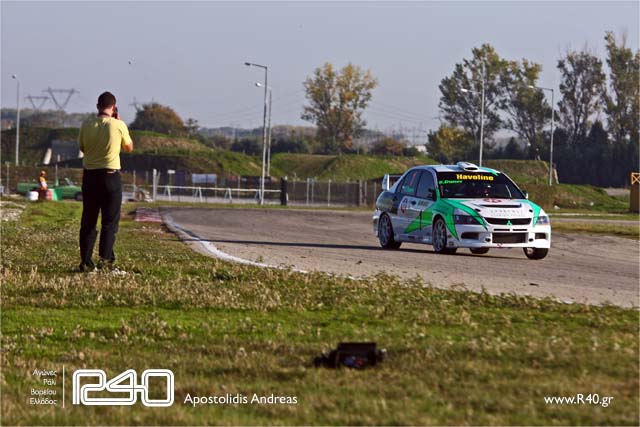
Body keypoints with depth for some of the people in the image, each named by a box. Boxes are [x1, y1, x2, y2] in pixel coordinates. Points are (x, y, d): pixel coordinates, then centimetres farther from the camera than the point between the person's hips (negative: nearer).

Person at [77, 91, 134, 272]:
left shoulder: (86, 125, -2)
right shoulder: (118, 125, -8)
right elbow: (129, 147, 9)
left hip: (89, 174, 3)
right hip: (110, 175, -3)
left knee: (88, 220, 8)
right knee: (110, 220, 5)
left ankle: (86, 261, 6)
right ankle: (105, 257, -4)